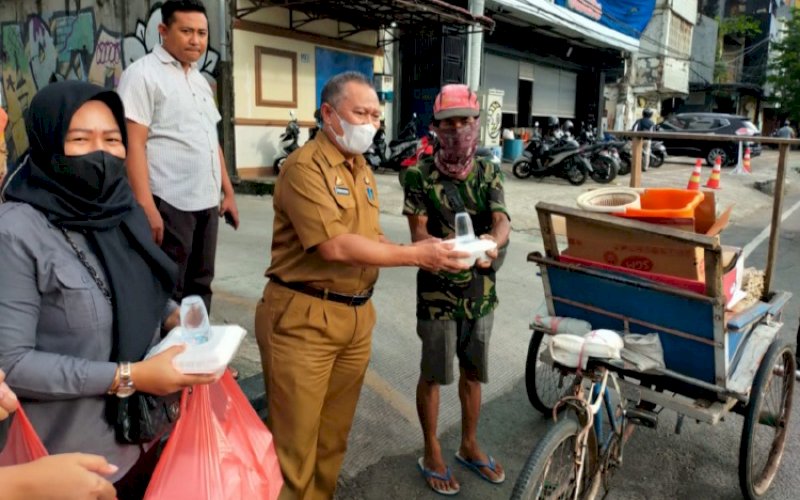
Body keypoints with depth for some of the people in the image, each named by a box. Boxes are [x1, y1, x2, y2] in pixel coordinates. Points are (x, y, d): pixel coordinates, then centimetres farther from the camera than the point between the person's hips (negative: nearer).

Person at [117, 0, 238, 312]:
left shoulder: (200, 80, 17)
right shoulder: (143, 74, -6)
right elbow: (134, 144, -14)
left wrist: (228, 192, 16)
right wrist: (146, 207, -22)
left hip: (206, 203, 8)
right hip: (169, 204, -7)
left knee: (200, 286, 16)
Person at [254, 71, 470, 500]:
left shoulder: (362, 170, 14)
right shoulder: (304, 167, -15)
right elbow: (335, 246, -23)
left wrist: (424, 252, -4)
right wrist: (414, 255, -19)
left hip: (357, 316, 8)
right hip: (303, 318, -8)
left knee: (334, 433, 20)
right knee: (294, 442, 4)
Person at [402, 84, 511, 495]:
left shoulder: (489, 173, 3)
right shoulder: (420, 174, -8)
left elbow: (502, 221, -10)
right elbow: (418, 233, -12)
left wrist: (493, 242, -34)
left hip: (481, 291, 4)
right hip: (438, 293, -4)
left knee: (472, 373, 18)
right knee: (432, 376, 10)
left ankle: (469, 446, 39)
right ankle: (432, 454, 30)